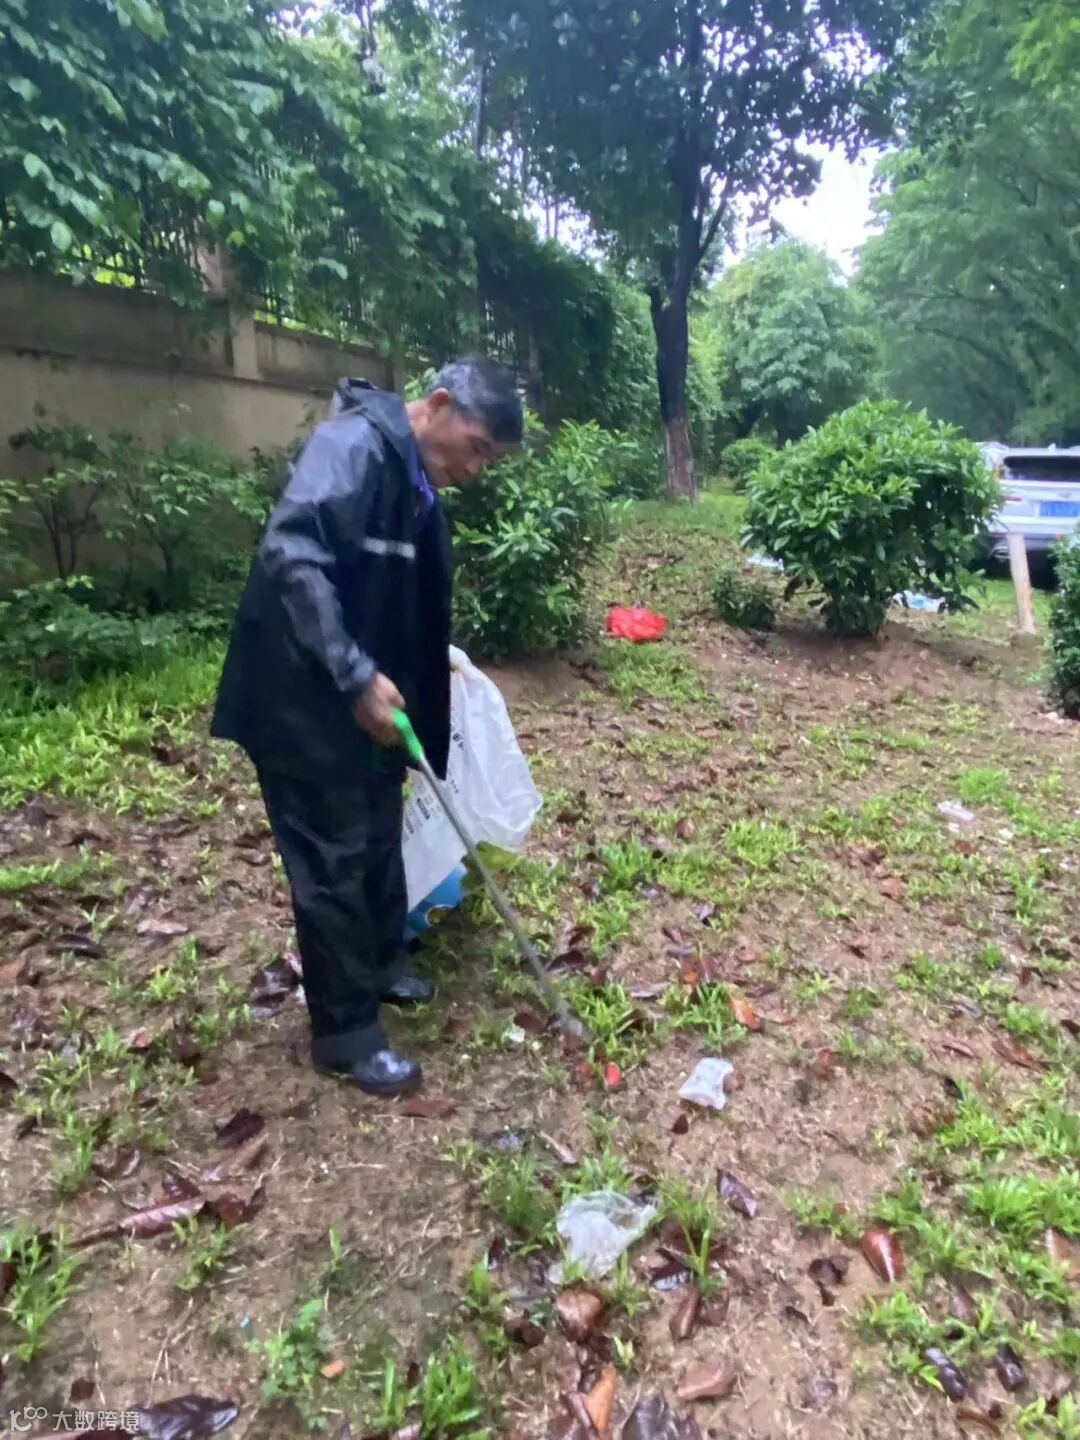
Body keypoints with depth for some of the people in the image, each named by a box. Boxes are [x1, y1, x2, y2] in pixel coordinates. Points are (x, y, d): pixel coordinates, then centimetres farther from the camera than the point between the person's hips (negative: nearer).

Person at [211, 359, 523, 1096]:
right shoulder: (354, 446, -19)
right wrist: (357, 676, -31)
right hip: (302, 699, -9)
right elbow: (292, 557, -30)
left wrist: (427, 667, 17)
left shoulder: (419, 484, 10)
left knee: (380, 836, 20)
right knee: (333, 858, 0)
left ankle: (383, 962, 42)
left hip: (365, 697, 9)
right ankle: (346, 1030, 17)